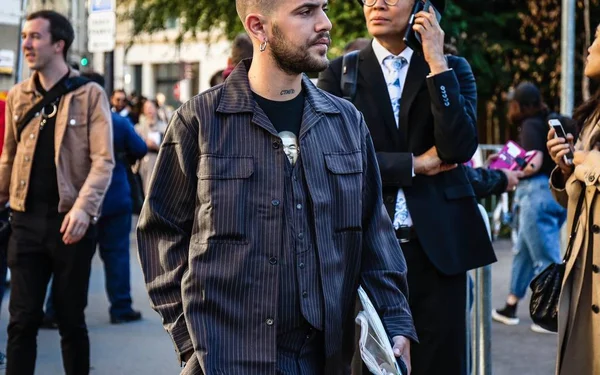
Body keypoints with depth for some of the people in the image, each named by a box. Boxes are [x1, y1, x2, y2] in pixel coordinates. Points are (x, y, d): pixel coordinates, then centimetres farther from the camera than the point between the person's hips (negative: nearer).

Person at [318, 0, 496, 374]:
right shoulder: (340, 73, 6)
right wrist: (413, 164, -6)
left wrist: (437, 64, -10)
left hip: (439, 241, 1)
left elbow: (460, 149, -8)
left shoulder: (453, 68, 7)